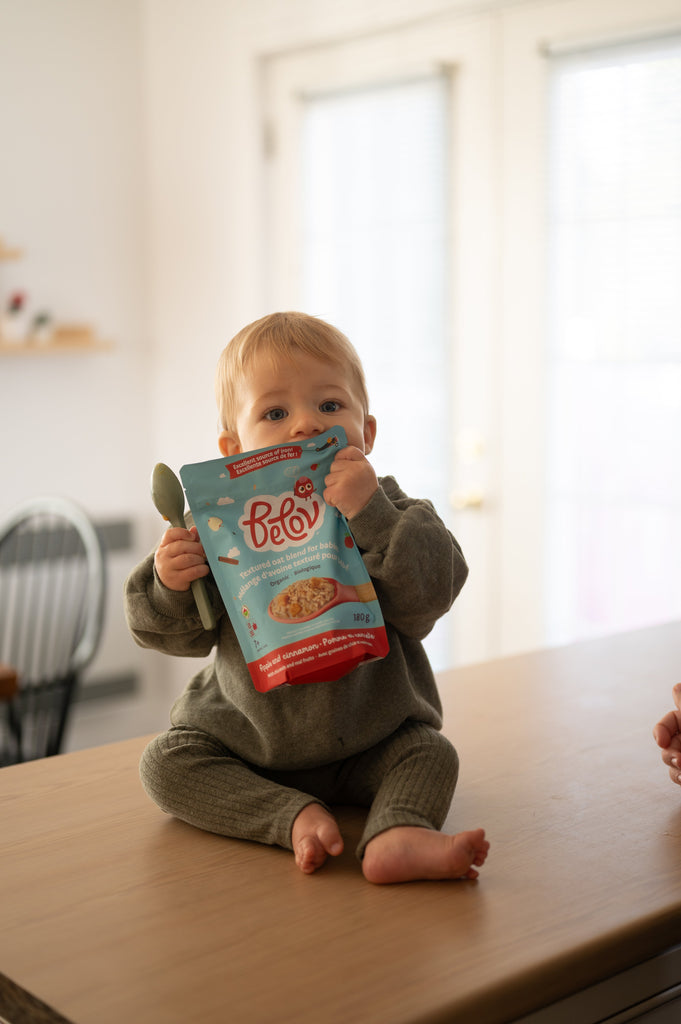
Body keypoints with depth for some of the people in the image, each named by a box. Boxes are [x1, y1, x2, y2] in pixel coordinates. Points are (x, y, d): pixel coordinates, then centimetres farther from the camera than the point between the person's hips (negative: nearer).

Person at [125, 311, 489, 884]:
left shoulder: (390, 515, -10)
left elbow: (429, 598, -27)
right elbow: (183, 635, -2)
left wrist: (373, 514, -37)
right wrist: (170, 586, -25)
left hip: (369, 742, -1)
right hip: (246, 742, 1)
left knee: (430, 752, -19)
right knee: (167, 764, -14)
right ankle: (295, 818, -23)